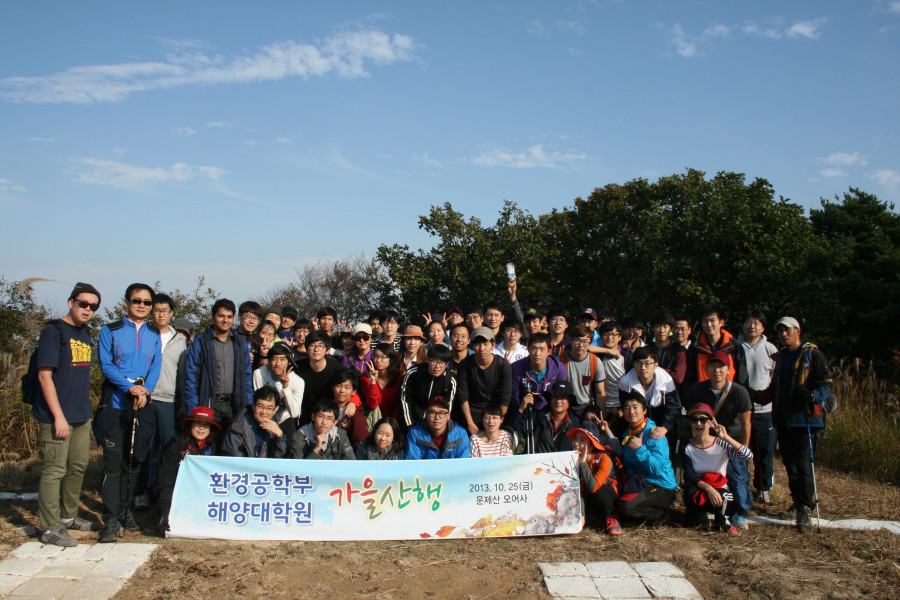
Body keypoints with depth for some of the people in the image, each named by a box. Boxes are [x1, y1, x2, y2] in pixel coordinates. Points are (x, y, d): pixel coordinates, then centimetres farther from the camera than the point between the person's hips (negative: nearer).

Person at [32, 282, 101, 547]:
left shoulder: (85, 333, 12)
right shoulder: (54, 331, -11)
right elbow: (45, 376, -16)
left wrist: (87, 406, 15)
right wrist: (58, 416, -18)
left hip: (82, 415, 8)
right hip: (57, 416, -8)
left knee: (78, 466, 16)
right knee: (54, 470, -2)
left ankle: (68, 516, 30)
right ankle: (50, 528, 6)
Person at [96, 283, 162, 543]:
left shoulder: (153, 336, 12)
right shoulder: (110, 331, 2)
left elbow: (156, 368, 5)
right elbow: (106, 365, -6)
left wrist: (145, 390, -14)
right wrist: (130, 388, -18)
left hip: (142, 405, 3)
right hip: (115, 404, -3)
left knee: (134, 460, 9)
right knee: (113, 461, -5)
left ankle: (127, 511, 22)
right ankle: (111, 519, 0)